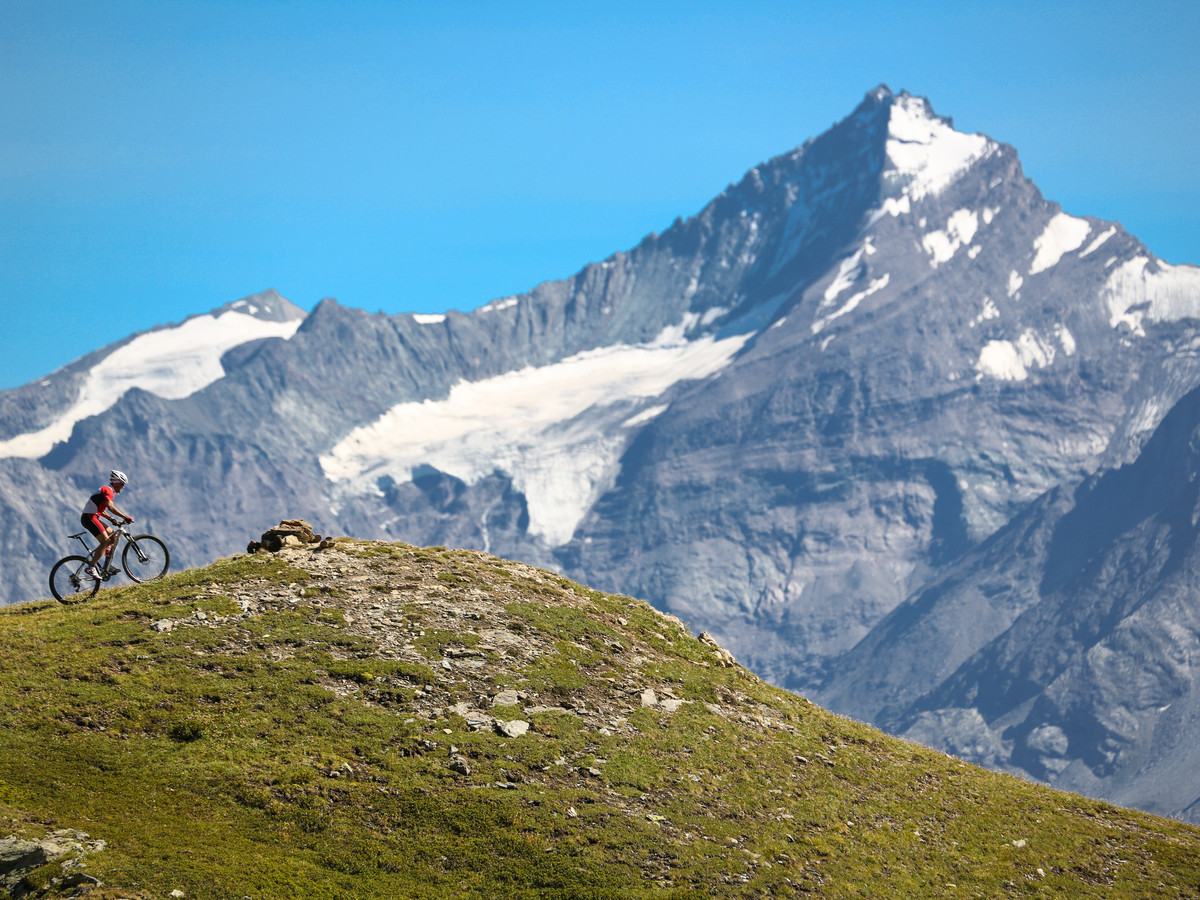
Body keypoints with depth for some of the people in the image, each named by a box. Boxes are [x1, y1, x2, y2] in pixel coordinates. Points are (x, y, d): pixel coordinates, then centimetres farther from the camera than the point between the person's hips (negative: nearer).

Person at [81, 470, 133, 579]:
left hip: (92, 518, 10)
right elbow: (111, 507, -25)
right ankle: (90, 568, -19)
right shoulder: (108, 490, -10)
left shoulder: (106, 490, 23)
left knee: (113, 536, 12)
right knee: (105, 541, -17)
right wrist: (125, 517, -25)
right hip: (89, 518, -10)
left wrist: (112, 519, 15)